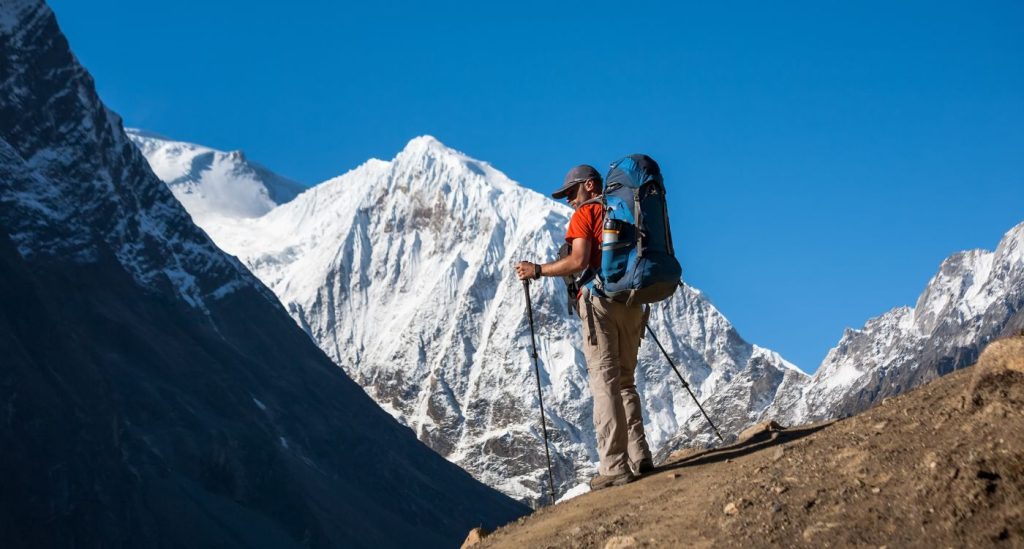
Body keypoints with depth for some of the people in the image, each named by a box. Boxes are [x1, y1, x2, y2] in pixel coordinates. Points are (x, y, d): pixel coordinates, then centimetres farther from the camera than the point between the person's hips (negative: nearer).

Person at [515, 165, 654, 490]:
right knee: (625, 381, 15)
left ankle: (615, 467, -13)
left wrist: (537, 271, -4)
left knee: (604, 383, -8)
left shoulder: (585, 215, 0)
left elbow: (578, 261, -14)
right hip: (631, 302, 7)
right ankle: (640, 458, 9)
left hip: (599, 301, -7)